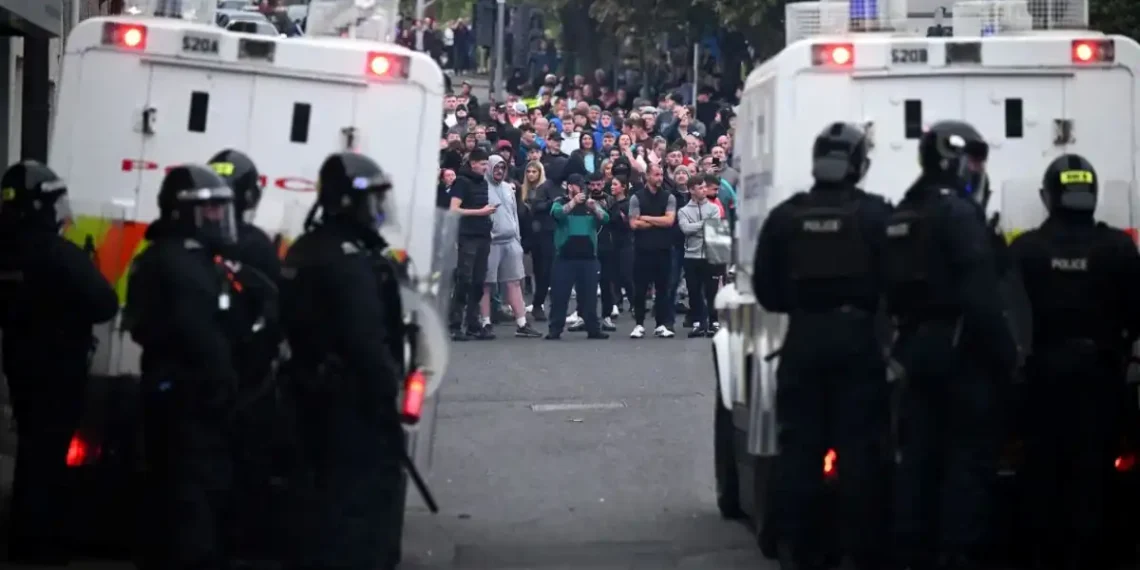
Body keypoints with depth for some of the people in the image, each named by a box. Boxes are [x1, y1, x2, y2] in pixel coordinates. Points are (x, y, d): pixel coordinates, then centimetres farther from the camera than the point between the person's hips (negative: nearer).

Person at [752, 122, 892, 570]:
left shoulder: (785, 217, 1)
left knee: (799, 442, 7)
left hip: (804, 337, 2)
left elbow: (766, 289, 3)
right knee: (859, 444, 2)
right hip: (857, 337, -2)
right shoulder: (876, 215, -7)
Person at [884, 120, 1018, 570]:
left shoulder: (902, 217, 13)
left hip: (916, 347, 9)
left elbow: (894, 289, 16)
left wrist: (905, 342, 19)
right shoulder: (959, 214, -15)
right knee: (969, 456, -5)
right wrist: (1006, 353, -14)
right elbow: (980, 297, -21)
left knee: (918, 454, 11)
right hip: (960, 349, -9)